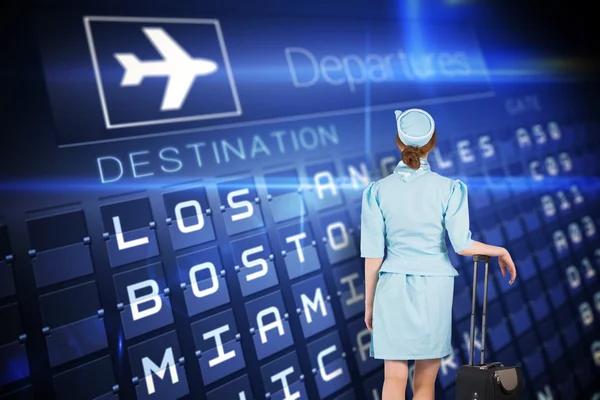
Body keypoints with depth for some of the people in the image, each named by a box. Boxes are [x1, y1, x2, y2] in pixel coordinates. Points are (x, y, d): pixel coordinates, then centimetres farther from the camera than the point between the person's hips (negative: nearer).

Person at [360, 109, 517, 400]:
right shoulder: (449, 188, -6)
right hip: (434, 288, 0)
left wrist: (369, 303, 6)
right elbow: (462, 245, -10)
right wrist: (500, 250, 10)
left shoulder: (377, 190, -4)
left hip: (393, 288, 0)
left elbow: (373, 254, -4)